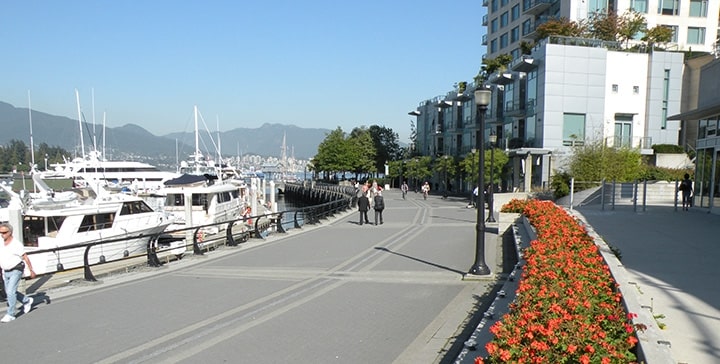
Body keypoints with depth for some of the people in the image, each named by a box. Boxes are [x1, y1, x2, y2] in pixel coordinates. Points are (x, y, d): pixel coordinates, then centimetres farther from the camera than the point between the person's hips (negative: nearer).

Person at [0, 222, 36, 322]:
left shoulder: (16, 244, -15)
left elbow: (25, 258, -10)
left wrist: (31, 271, -7)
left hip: (16, 271, -8)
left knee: (10, 292, -13)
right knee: (9, 292, 15)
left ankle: (10, 314, -5)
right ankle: (27, 300, 36)